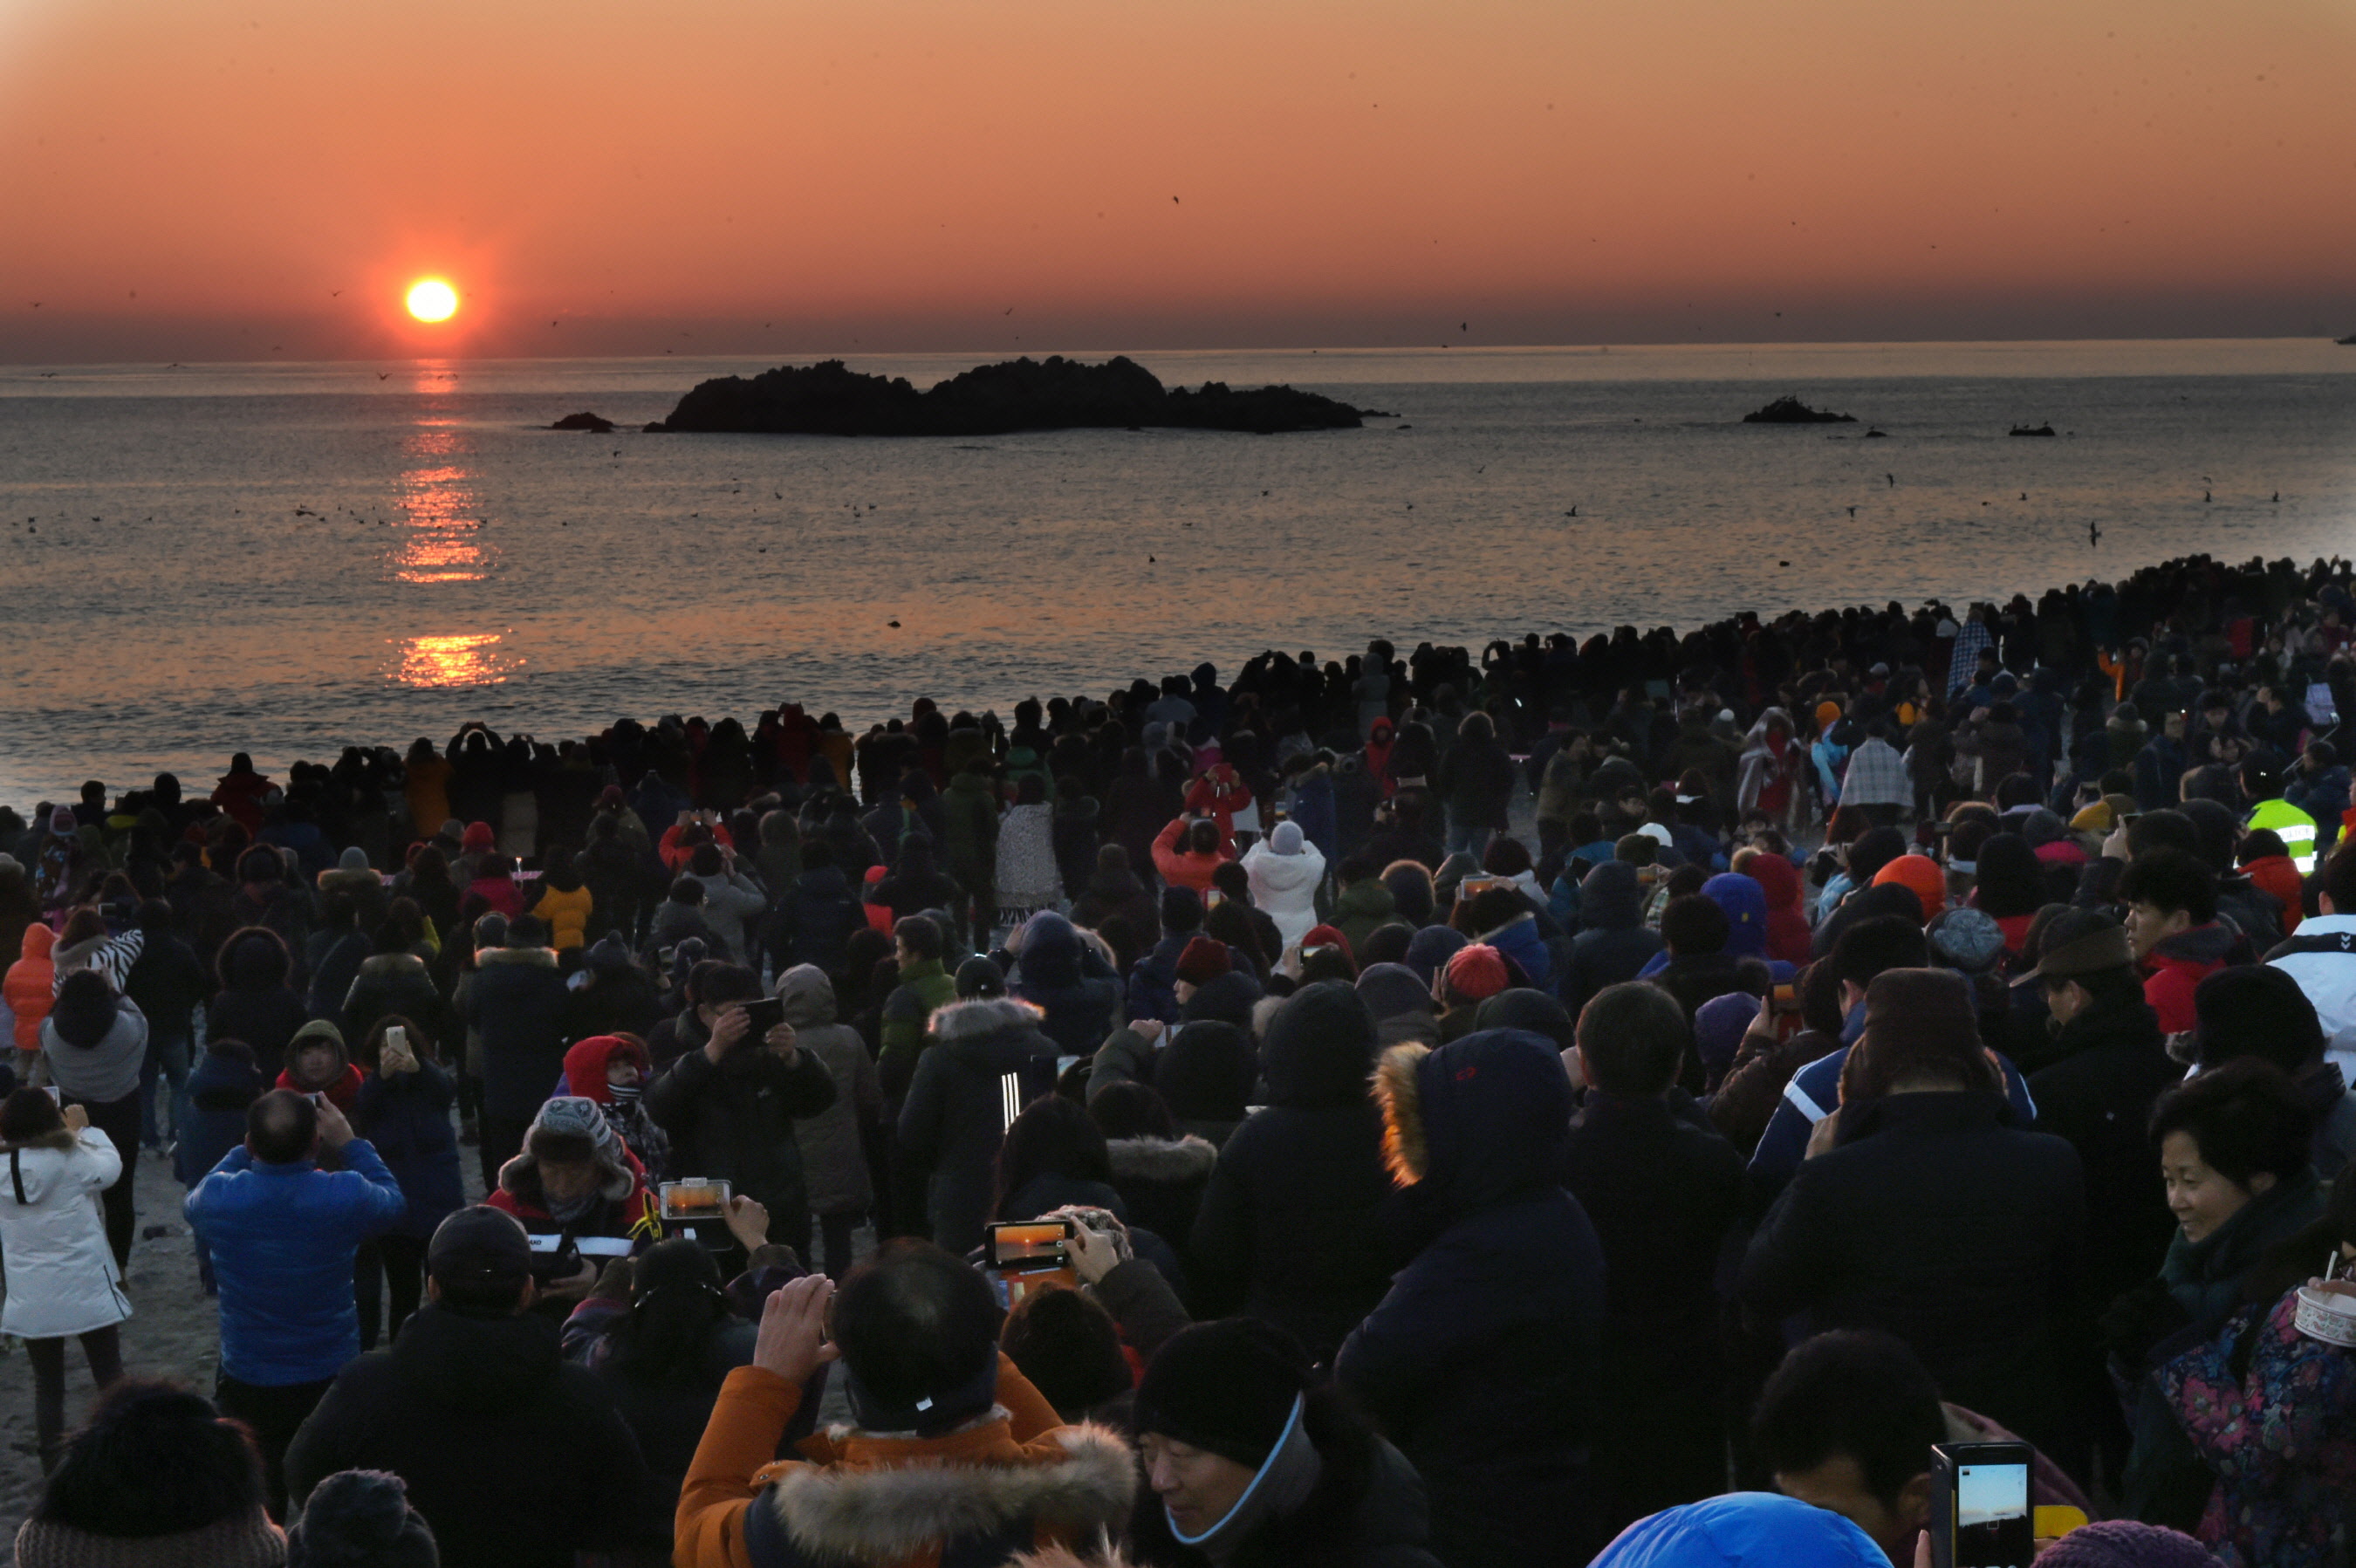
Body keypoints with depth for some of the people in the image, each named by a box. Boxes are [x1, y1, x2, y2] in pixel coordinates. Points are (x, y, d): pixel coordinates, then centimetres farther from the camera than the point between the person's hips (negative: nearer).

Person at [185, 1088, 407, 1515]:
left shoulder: (218, 1197, -19)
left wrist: (245, 1152, 11)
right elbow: (394, 1200, 3)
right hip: (331, 1379, 0)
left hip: (246, 1385, 1)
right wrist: (350, 1144, 8)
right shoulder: (346, 1195, -22)